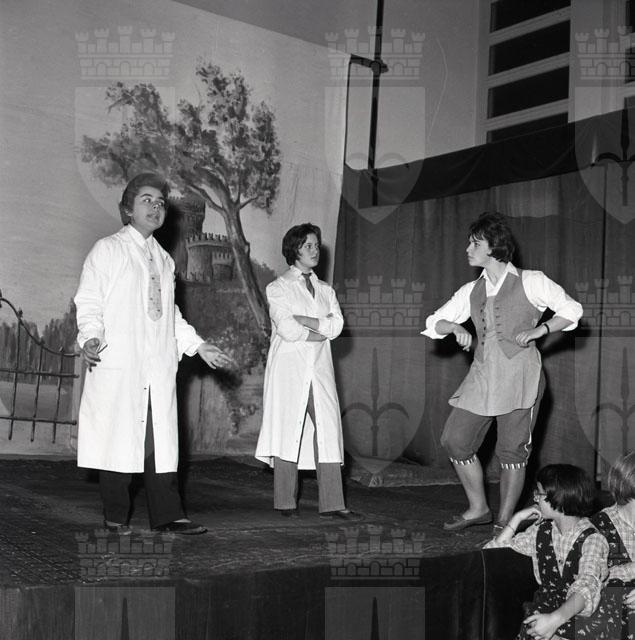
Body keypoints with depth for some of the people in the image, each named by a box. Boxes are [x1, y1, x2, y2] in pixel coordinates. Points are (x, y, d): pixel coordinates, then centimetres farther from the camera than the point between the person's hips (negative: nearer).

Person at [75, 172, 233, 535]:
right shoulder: (107, 250, 5)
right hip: (118, 365, -5)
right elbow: (89, 303, -1)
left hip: (159, 367, 5)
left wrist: (199, 346, 20)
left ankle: (167, 515, 4)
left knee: (163, 438, 2)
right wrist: (91, 338, -18)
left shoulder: (164, 260, 22)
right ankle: (116, 517, 6)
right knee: (119, 437, -4)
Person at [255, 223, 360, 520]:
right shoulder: (277, 288, 5)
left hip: (320, 369, 4)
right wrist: (321, 331, -4)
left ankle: (332, 504, -3)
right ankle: (285, 503, 3)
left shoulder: (326, 290, 20)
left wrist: (303, 320, -8)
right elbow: (286, 329, -9)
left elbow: (337, 325, 3)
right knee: (288, 431, -5)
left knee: (328, 430, -4)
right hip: (289, 369, -4)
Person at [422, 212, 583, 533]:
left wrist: (538, 330, -10)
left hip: (519, 373, -5)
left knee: (512, 451, -3)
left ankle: (504, 524, 9)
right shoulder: (471, 291, 15)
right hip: (482, 375, 5)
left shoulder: (530, 282, 1)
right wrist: (455, 326, -6)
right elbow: (432, 324, 15)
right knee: (455, 439, 1)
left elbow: (571, 310, 3)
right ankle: (478, 508, 19)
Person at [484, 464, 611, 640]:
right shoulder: (540, 531, 7)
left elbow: (586, 588, -26)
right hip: (545, 610, 3)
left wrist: (555, 619, -41)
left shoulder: (591, 539, -10)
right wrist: (517, 518, 0)